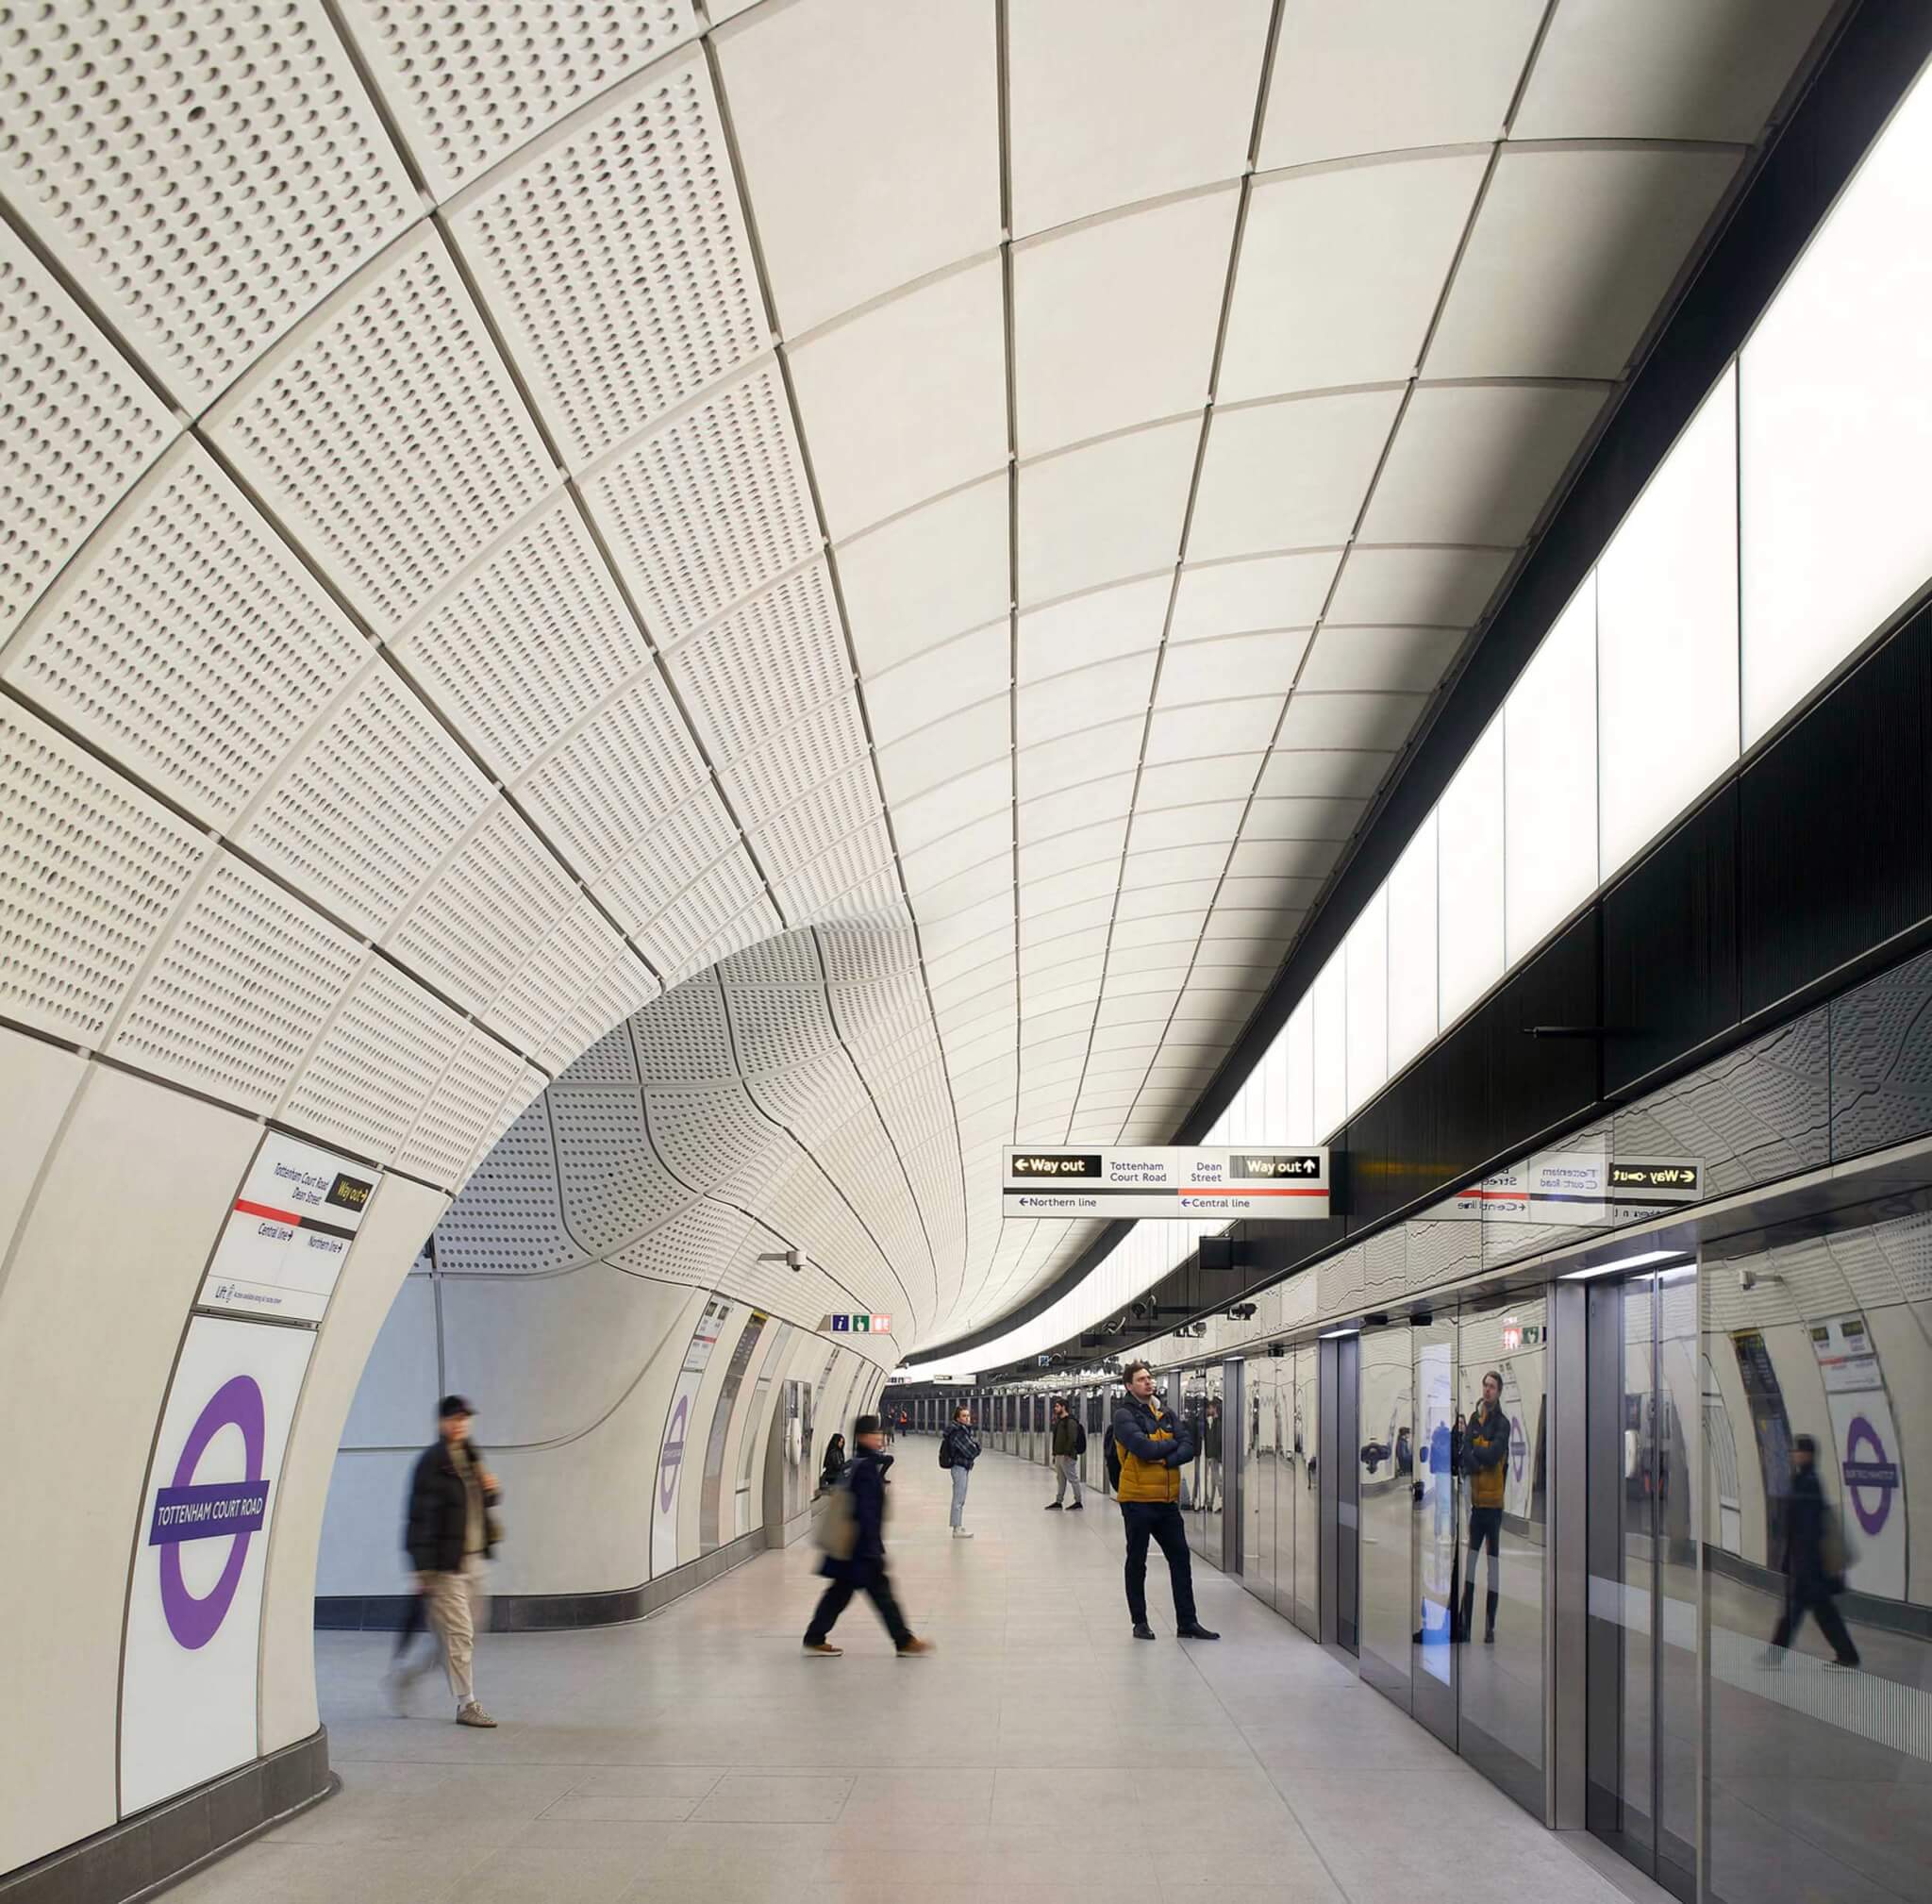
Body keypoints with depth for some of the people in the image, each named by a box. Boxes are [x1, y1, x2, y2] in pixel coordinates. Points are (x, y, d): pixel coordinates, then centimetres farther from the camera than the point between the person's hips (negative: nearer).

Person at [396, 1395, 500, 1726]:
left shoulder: (471, 1456, 12)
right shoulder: (431, 1462, -12)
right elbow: (419, 1516, -15)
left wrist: (491, 1490, 0)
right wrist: (422, 1569, -17)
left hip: (472, 1559, 8)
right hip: (445, 1563, -8)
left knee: (459, 1635, 15)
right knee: (459, 1635, -5)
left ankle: (404, 1676, 31)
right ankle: (466, 1705, 4)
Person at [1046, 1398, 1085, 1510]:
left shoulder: (1070, 1421, -13)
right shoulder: (1059, 1422, 17)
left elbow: (1072, 1439, -21)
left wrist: (1068, 1453, -25)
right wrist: (1055, 1454, 19)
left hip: (1067, 1456, -10)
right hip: (1059, 1455, 10)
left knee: (1073, 1479, -3)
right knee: (1060, 1480, 13)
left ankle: (1078, 1502, 3)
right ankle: (1058, 1502, 17)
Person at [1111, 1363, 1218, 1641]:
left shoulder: (1166, 1415, 10)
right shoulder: (1124, 1415, -9)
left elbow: (1188, 1448, -1)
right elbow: (1145, 1448, -23)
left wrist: (1166, 1459, -19)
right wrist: (1172, 1444, -6)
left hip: (1168, 1500, 6)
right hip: (1137, 1500, -6)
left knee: (1180, 1558, 7)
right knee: (1137, 1562, 6)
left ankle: (1187, 1622, 13)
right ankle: (1140, 1622, 16)